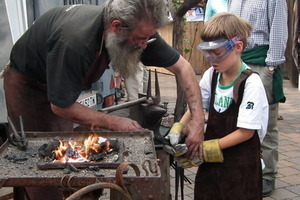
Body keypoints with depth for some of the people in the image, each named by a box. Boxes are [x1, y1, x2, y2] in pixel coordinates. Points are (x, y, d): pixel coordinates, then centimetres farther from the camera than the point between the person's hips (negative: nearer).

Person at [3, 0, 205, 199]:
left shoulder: (138, 28, -23)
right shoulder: (74, 42, -42)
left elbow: (181, 67, -14)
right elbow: (60, 106, -30)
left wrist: (198, 119, -22)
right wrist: (114, 123, -26)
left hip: (65, 83, 5)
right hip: (26, 84, -5)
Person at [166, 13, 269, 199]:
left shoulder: (251, 83, -20)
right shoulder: (211, 75, -2)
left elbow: (246, 131, -19)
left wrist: (207, 148, -19)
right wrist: (178, 129, -8)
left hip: (241, 164, -5)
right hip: (211, 159, 5)